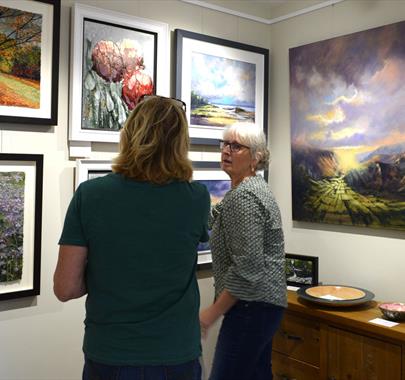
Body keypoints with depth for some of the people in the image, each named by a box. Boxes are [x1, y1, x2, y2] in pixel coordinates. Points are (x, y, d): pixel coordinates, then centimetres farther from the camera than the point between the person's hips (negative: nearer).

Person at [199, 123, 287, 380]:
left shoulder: (244, 195, -18)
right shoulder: (254, 187, 14)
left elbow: (247, 267, -23)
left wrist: (214, 311, -17)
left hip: (251, 306, -11)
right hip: (262, 302, 11)